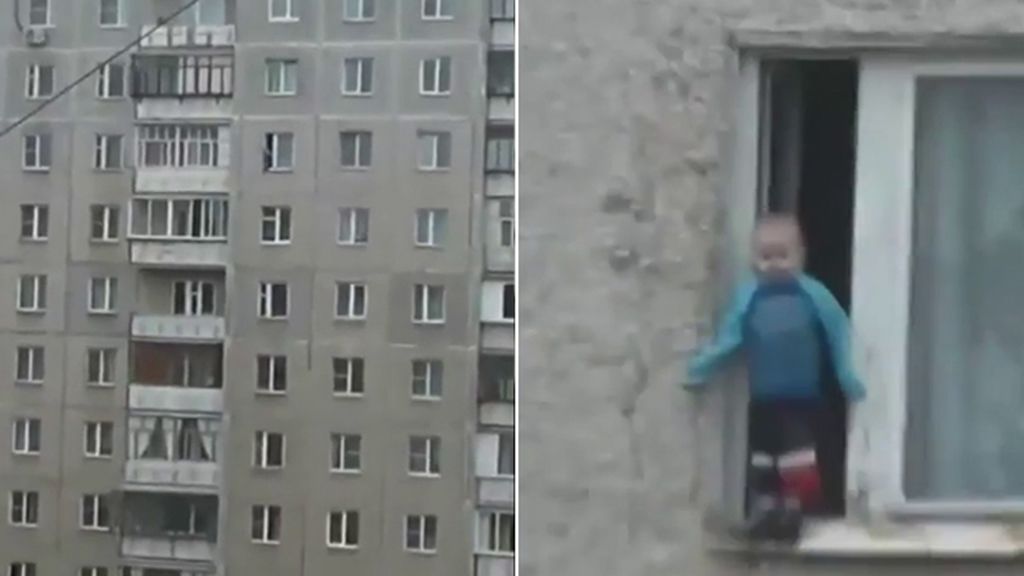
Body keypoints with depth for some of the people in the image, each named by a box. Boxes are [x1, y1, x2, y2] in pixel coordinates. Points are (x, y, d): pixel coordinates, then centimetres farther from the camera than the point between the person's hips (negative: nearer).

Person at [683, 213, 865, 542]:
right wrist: (700, 370, -6)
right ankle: (763, 511, 26)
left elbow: (840, 336, -3)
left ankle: (793, 511, 10)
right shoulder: (746, 297, -4)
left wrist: (850, 382, -4)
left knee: (797, 462, -2)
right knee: (761, 458, 14)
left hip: (802, 399, -2)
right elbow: (728, 339, -1)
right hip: (763, 399, 3)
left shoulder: (814, 295, -7)